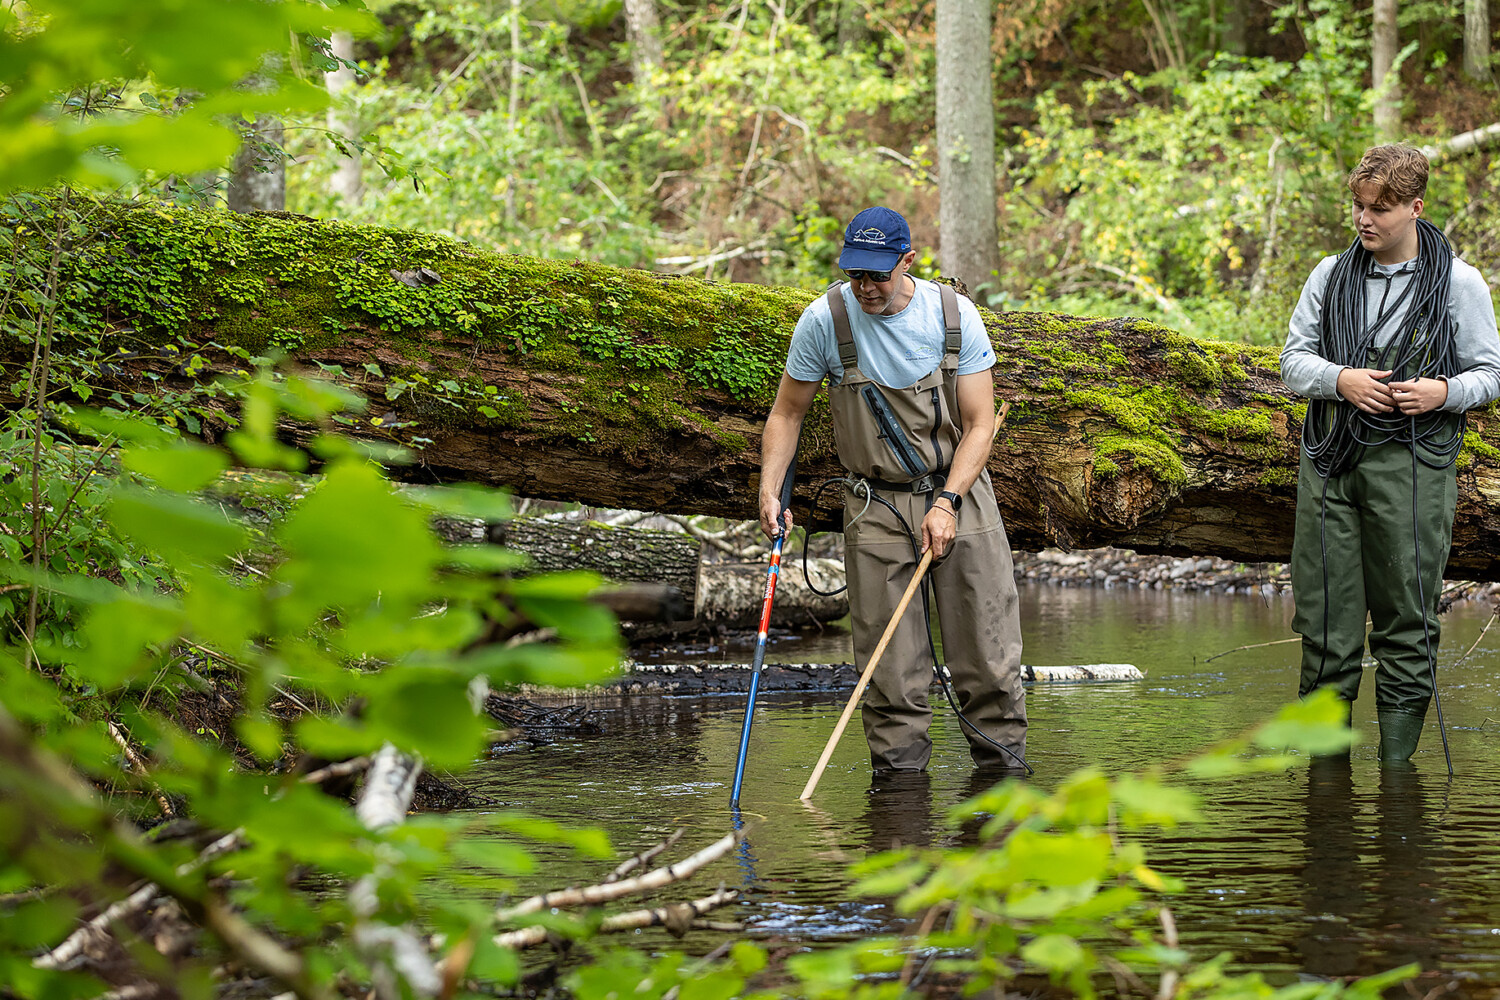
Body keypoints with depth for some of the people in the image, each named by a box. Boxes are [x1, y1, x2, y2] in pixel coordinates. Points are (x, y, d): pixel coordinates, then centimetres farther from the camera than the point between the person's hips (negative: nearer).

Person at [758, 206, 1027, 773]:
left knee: (990, 659, -1)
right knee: (890, 670, -3)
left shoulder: (953, 315, -8)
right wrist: (769, 491, -9)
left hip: (959, 496, 0)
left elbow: (979, 424, -6)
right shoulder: (825, 320, -8)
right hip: (875, 507, 0)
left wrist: (946, 502, -18)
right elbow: (787, 412, 3)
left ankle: (1004, 766, 11)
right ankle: (899, 771, 6)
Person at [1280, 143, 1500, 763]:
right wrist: (1339, 380, -8)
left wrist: (1444, 392, -15)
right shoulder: (1330, 276, 12)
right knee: (1325, 610, 2)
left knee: (1406, 616, -2)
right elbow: (1294, 361, 13)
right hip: (1330, 457, 3)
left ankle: (1397, 759, 5)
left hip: (1412, 463, -3)